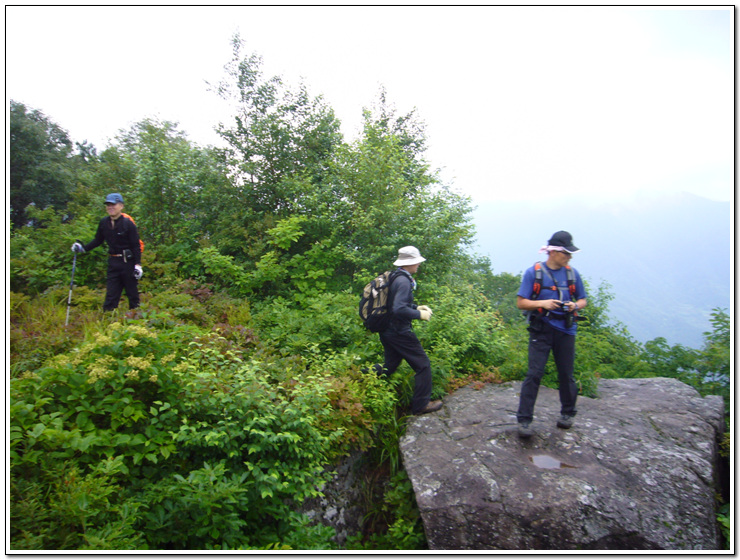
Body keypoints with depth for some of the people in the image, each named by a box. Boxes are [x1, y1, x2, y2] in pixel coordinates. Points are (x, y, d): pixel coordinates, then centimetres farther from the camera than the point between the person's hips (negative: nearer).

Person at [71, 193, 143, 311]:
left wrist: (138, 265, -14)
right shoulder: (104, 223, 5)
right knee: (111, 294, 3)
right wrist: (83, 248, 6)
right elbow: (98, 240, 19)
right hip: (113, 262, 5)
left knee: (132, 293, 4)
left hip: (128, 262, -4)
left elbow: (136, 246, -9)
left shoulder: (128, 223, -9)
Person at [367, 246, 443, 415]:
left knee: (389, 366, 20)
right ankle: (421, 404, 12)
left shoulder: (395, 277, 10)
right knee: (423, 365, 4)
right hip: (399, 332, -9)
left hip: (387, 331, 9)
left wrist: (416, 307, 15)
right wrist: (419, 314, -16)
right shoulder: (403, 281, -20)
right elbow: (399, 309, -28)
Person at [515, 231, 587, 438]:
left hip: (565, 330, 3)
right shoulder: (533, 272, -4)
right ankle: (524, 419, -1)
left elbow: (583, 300, 15)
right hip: (541, 330, -3)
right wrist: (543, 303, -20)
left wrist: (576, 305, -8)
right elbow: (521, 302, -4)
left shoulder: (572, 273, 6)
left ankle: (567, 413, 33)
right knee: (534, 373, -8)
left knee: (566, 374, 11)